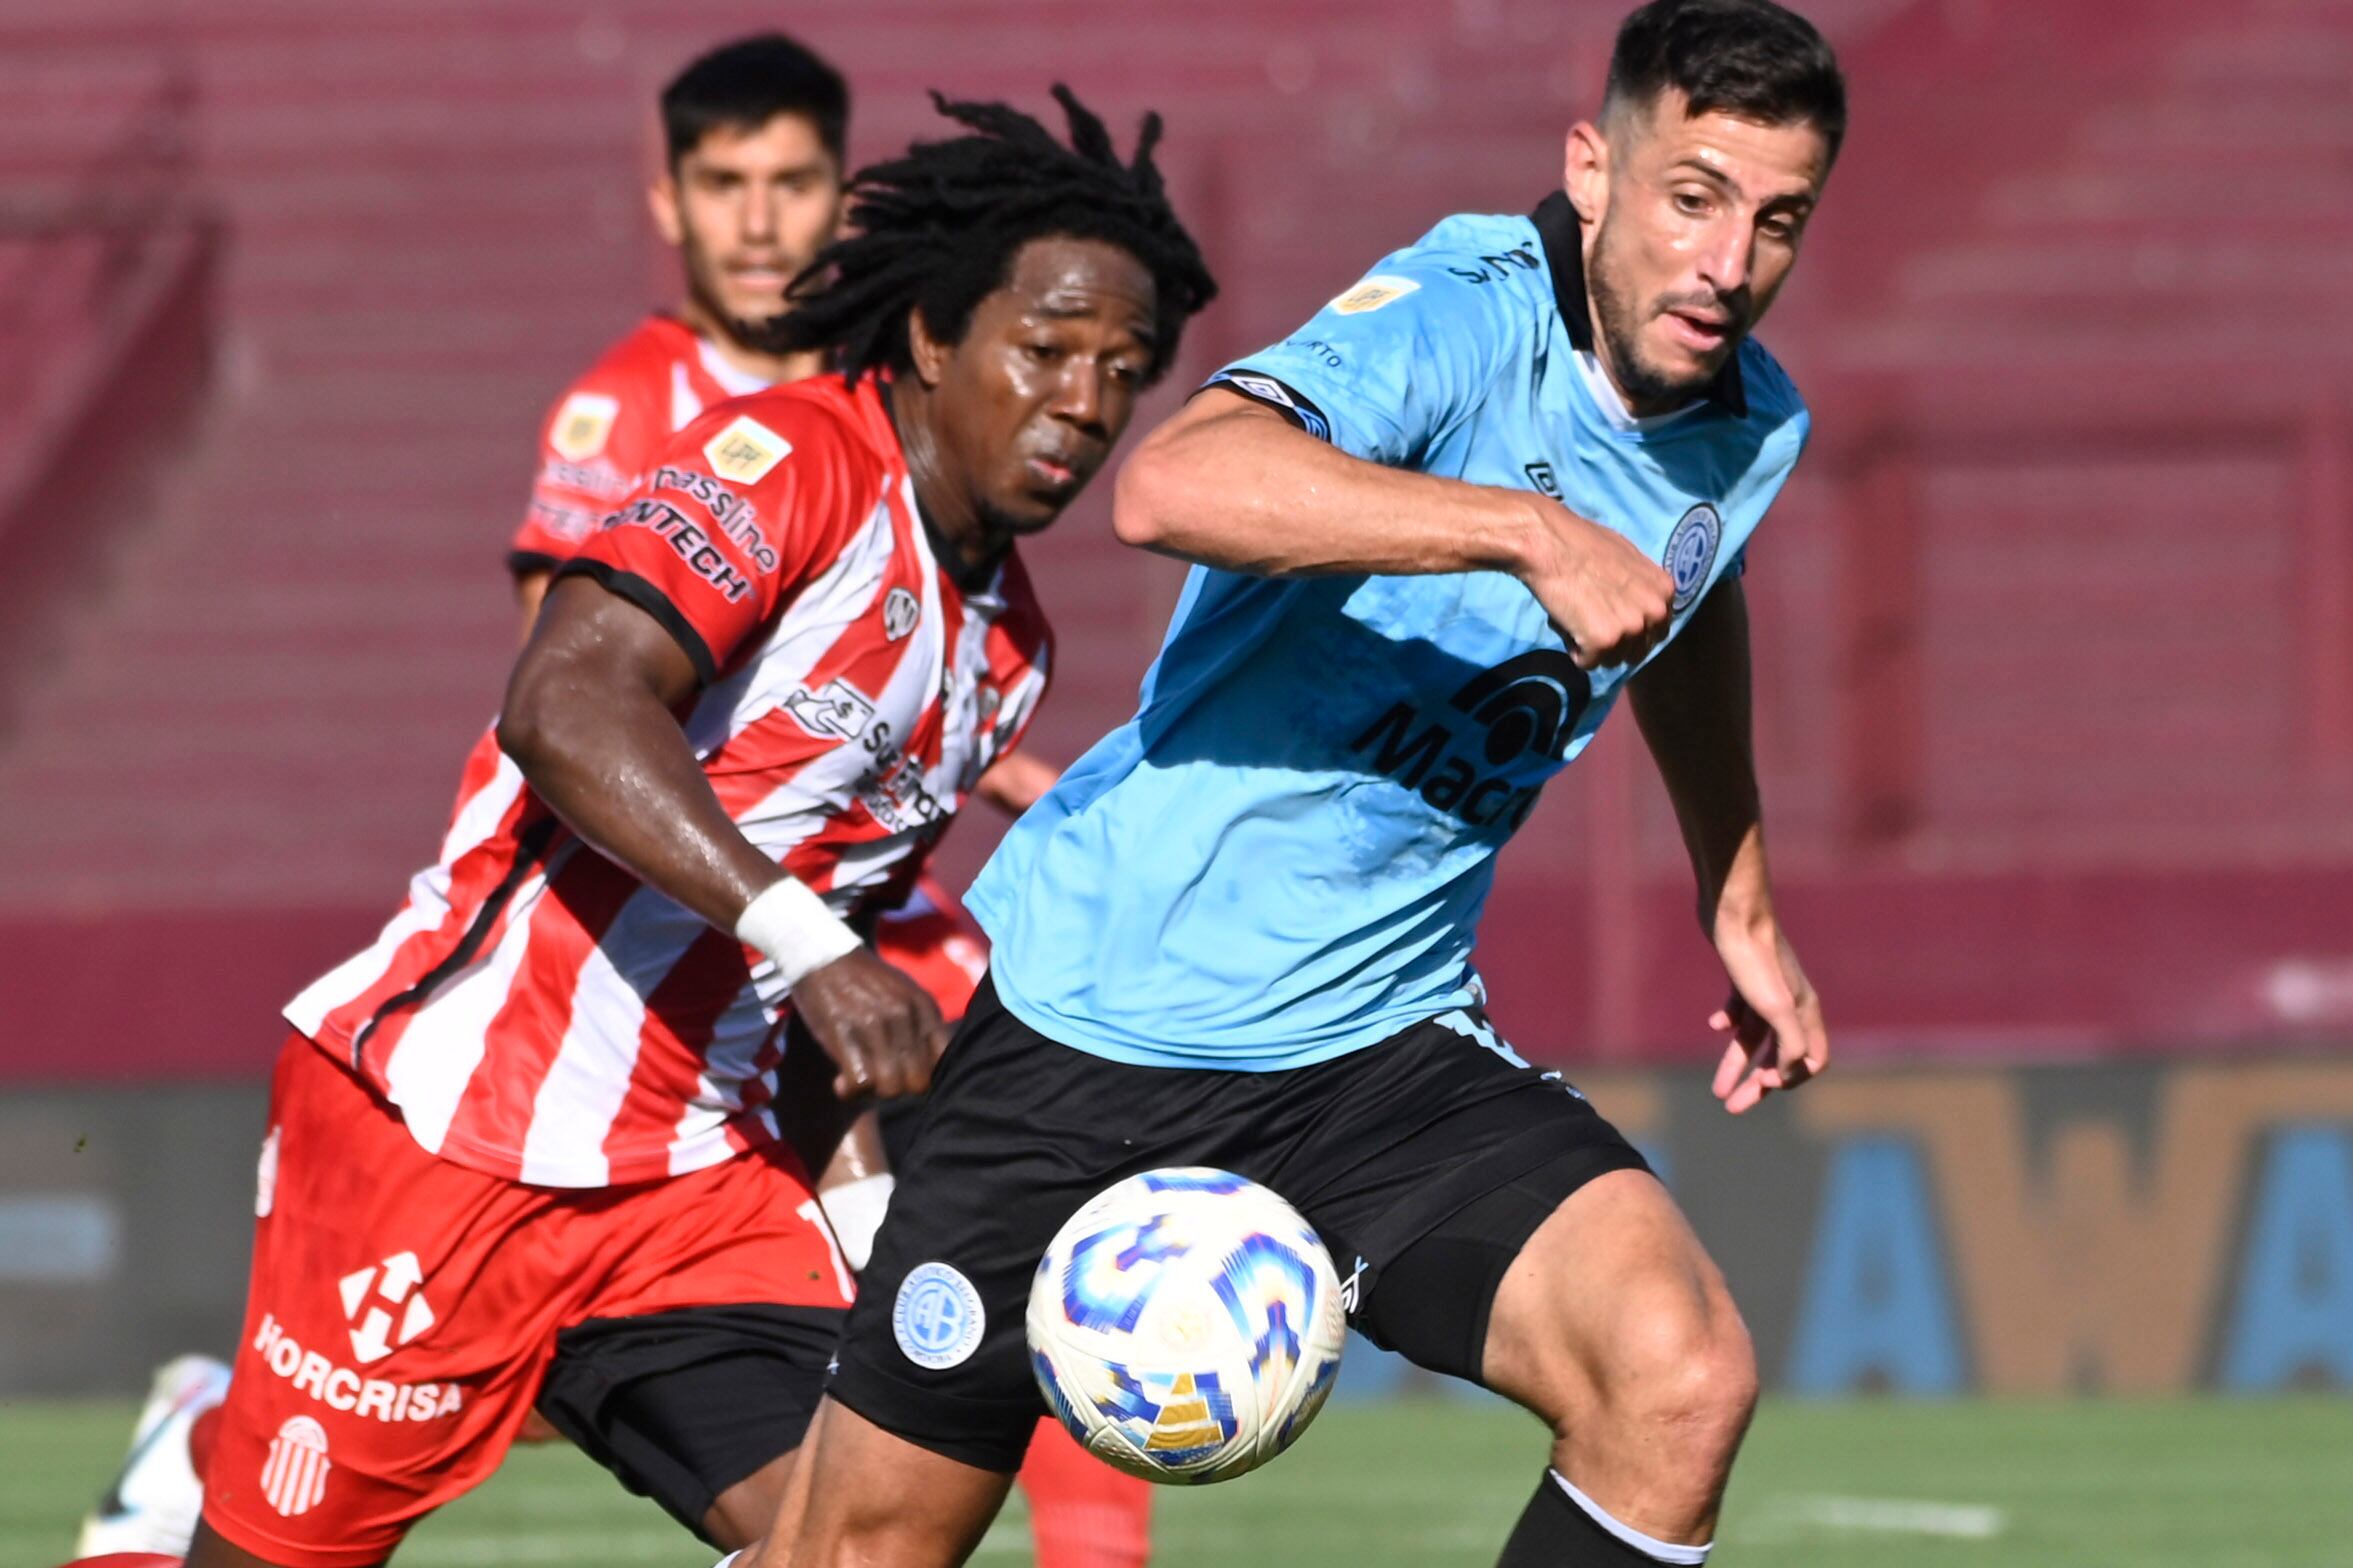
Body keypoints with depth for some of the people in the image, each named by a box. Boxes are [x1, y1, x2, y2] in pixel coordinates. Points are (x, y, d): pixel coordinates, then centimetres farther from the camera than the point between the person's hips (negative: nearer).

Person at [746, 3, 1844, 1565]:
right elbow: (1170, 485, -41)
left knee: (1681, 1378, -23)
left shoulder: (1753, 429, 2)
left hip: (1386, 1048, 5)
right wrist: (1531, 532, -44)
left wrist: (1742, 906, 34)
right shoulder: (1466, 315, -20)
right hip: (1106, 1011, -5)